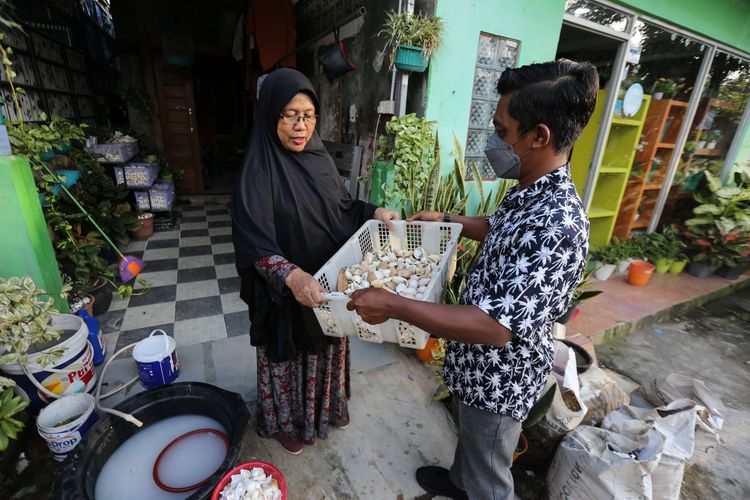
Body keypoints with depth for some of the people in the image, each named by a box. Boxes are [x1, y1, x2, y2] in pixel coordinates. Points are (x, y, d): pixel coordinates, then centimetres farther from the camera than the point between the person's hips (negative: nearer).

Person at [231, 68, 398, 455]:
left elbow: (342, 206, 10)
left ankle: (328, 407, 53)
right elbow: (255, 244, -27)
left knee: (327, 350, 24)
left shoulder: (319, 157, -1)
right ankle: (284, 421, 46)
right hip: (285, 291, -5)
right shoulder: (259, 170, -19)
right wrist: (293, 277, -42)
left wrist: (375, 212, -7)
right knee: (289, 356, 17)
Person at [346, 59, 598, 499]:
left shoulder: (558, 226, -35)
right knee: (469, 436, 35)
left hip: (500, 378, -9)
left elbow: (495, 326, -38)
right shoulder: (530, 194, -4)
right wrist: (446, 218, 16)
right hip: (479, 363, 9)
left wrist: (393, 305, -34)